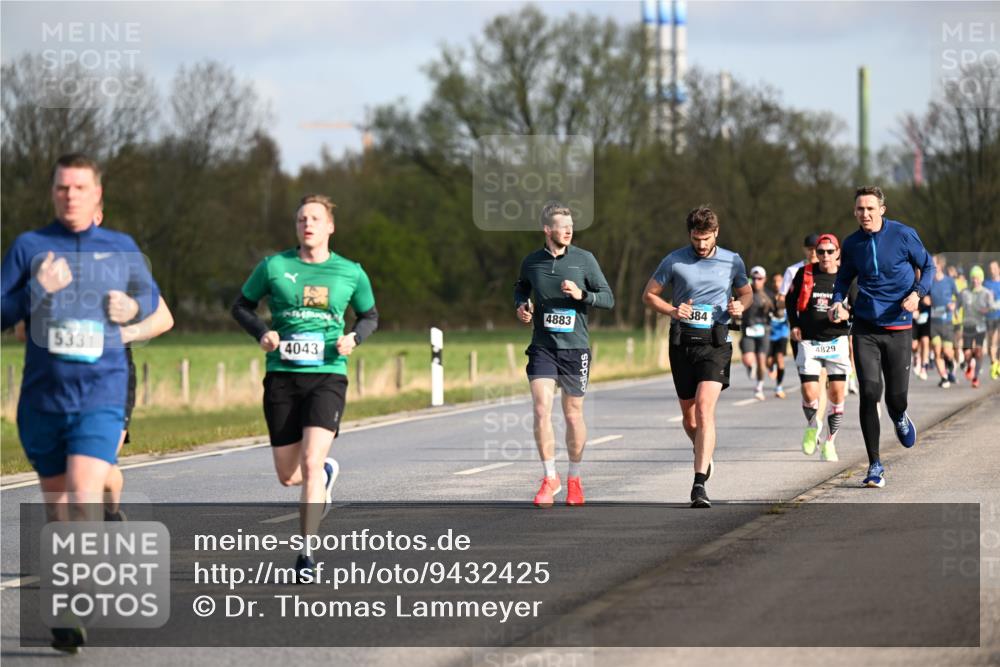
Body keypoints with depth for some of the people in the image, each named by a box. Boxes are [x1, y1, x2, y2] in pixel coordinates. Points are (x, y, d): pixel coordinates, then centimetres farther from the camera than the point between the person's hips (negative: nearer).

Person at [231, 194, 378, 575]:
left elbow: (370, 316, 19)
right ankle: (327, 473, 43)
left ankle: (306, 555, -10)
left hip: (327, 376, -2)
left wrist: (354, 338, -2)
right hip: (281, 376, 2)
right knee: (288, 476, 5)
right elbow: (241, 306, 13)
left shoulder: (350, 273, 5)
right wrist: (262, 333, -6)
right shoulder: (274, 267, 3)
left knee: (310, 464, -18)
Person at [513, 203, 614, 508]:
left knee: (573, 414, 6)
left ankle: (574, 479, 24)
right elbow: (521, 287, 25)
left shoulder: (584, 260, -2)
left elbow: (608, 298, 1)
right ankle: (550, 479, -1)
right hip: (542, 347, 1)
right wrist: (520, 306, 4)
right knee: (541, 410, -13)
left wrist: (582, 295, -16)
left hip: (575, 347, -1)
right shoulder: (531, 262, 3)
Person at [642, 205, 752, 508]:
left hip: (715, 342, -2)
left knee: (705, 407, -19)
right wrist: (672, 311, -9)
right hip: (682, 342, 2)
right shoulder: (674, 261, 2)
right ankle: (704, 454, 43)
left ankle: (699, 483, -24)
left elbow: (746, 292, 20)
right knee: (689, 414, 9)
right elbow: (649, 294, 10)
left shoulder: (732, 261, 5)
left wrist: (740, 305, -3)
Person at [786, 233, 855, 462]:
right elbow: (791, 299, 16)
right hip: (809, 341, 0)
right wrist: (794, 325, 4)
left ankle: (830, 441, 15)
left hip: (836, 341, 0)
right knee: (809, 395, -9)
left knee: (837, 394, -1)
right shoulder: (804, 274, 2)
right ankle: (812, 426, 23)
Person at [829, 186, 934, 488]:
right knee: (869, 394, -9)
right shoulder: (852, 244, 2)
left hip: (897, 326, -1)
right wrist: (838, 302, -3)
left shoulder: (903, 235, -6)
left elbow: (928, 266, 5)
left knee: (896, 397, 1)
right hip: (865, 328, 1)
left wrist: (917, 293, -12)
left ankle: (899, 416, 42)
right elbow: (844, 278, 17)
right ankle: (875, 466, -1)